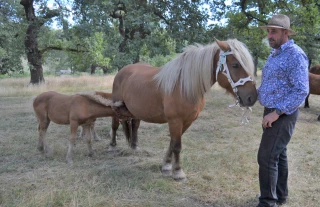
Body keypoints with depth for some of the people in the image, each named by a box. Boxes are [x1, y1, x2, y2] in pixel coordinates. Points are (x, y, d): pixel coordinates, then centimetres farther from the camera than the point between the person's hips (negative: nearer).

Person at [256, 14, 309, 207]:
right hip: (272, 112, 9)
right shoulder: (274, 55, 13)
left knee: (267, 157, -9)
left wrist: (277, 112, -25)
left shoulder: (295, 55, -17)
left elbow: (301, 90, -23)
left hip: (283, 115, -9)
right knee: (278, 154, 17)